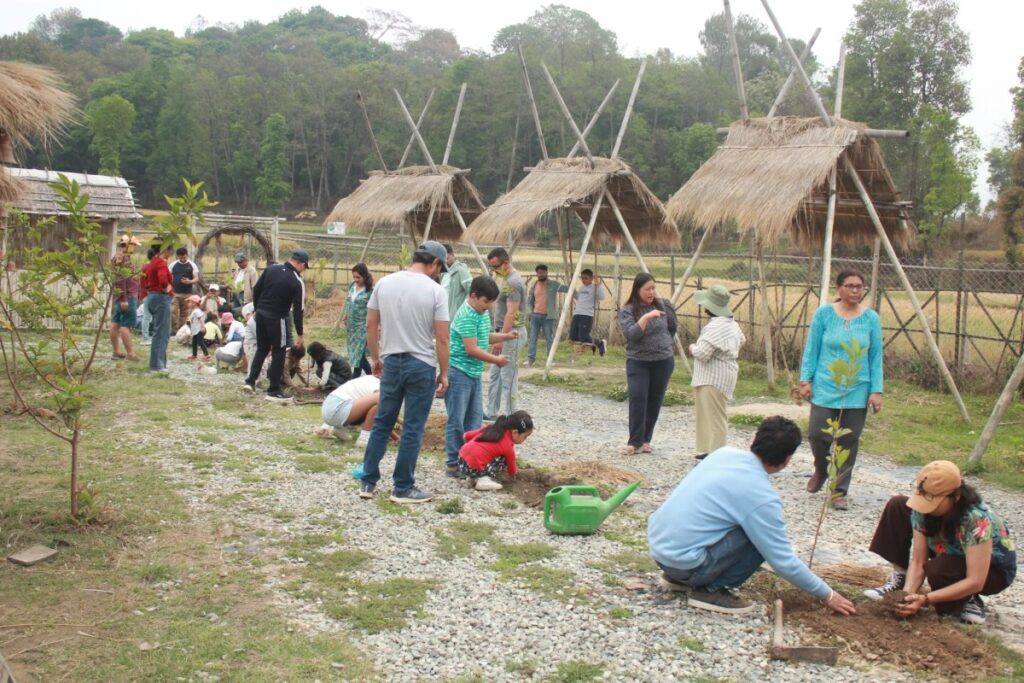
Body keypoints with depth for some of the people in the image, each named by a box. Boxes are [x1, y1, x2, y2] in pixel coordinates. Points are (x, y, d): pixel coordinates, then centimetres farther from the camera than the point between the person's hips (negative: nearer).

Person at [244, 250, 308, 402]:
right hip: (277, 318, -6)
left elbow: (256, 289, 8)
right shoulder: (297, 283, -13)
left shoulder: (272, 268, 2)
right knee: (278, 353, 5)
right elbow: (297, 310, -11)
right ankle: (274, 391, 8)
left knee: (262, 348, 21)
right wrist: (300, 334, -4)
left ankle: (250, 381, 17)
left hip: (261, 314, 6)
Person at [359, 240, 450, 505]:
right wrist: (444, 373, -1)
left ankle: (368, 483, 19)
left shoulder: (384, 283, 2)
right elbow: (442, 338, -11)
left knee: (382, 424, 15)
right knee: (413, 430, 4)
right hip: (421, 366, -4)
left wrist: (375, 358, 19)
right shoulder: (435, 290, -11)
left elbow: (370, 326, 7)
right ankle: (403, 489, 10)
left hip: (391, 363, 4)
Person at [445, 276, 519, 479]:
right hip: (459, 372, -9)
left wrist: (506, 336, 8)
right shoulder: (466, 316, -20)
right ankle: (453, 463, 5)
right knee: (456, 420, -2)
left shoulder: (483, 313, 9)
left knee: (475, 419, 12)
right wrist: (496, 360, -14)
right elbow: (471, 349, -22)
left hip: (474, 373, 9)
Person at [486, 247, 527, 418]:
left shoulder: (513, 282, -18)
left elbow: (511, 314, -22)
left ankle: (510, 418, 0)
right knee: (495, 374, 14)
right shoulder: (505, 279, 14)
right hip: (504, 332, 10)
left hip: (512, 334, -10)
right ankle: (491, 413, 21)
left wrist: (501, 339, -23)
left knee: (508, 376, -6)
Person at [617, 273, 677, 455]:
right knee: (638, 399, -13)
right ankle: (634, 442, -8)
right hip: (638, 362, -3)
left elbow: (672, 329, 19)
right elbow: (630, 334, -23)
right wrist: (646, 317, -31)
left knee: (655, 401, 6)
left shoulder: (663, 305, 3)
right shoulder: (627, 311, -7)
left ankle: (645, 440, 16)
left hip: (663, 361, 3)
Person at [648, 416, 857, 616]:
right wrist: (827, 595, 6)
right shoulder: (762, 497, -15)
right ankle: (710, 591, -1)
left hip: (656, 543, 8)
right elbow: (784, 562, -8)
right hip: (682, 559, -8)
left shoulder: (725, 452, 5)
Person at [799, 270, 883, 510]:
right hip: (825, 387, -1)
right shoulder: (824, 314, -1)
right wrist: (805, 380, -2)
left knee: (848, 442, 2)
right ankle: (820, 470, 25)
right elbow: (811, 349, 3)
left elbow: (876, 357, 4)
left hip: (857, 391, 1)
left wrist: (876, 390, -1)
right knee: (817, 433, -8)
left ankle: (840, 492, 15)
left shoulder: (871, 319, 1)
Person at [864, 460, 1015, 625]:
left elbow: (975, 582, -37)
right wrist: (907, 593, -36)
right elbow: (918, 561, -18)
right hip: (953, 554, 5)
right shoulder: (925, 510, -22)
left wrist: (926, 599, -43)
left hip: (995, 570, -5)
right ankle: (900, 578, -7)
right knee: (897, 506, -12)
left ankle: (968, 600, -7)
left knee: (938, 570, -39)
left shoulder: (977, 520, -38)